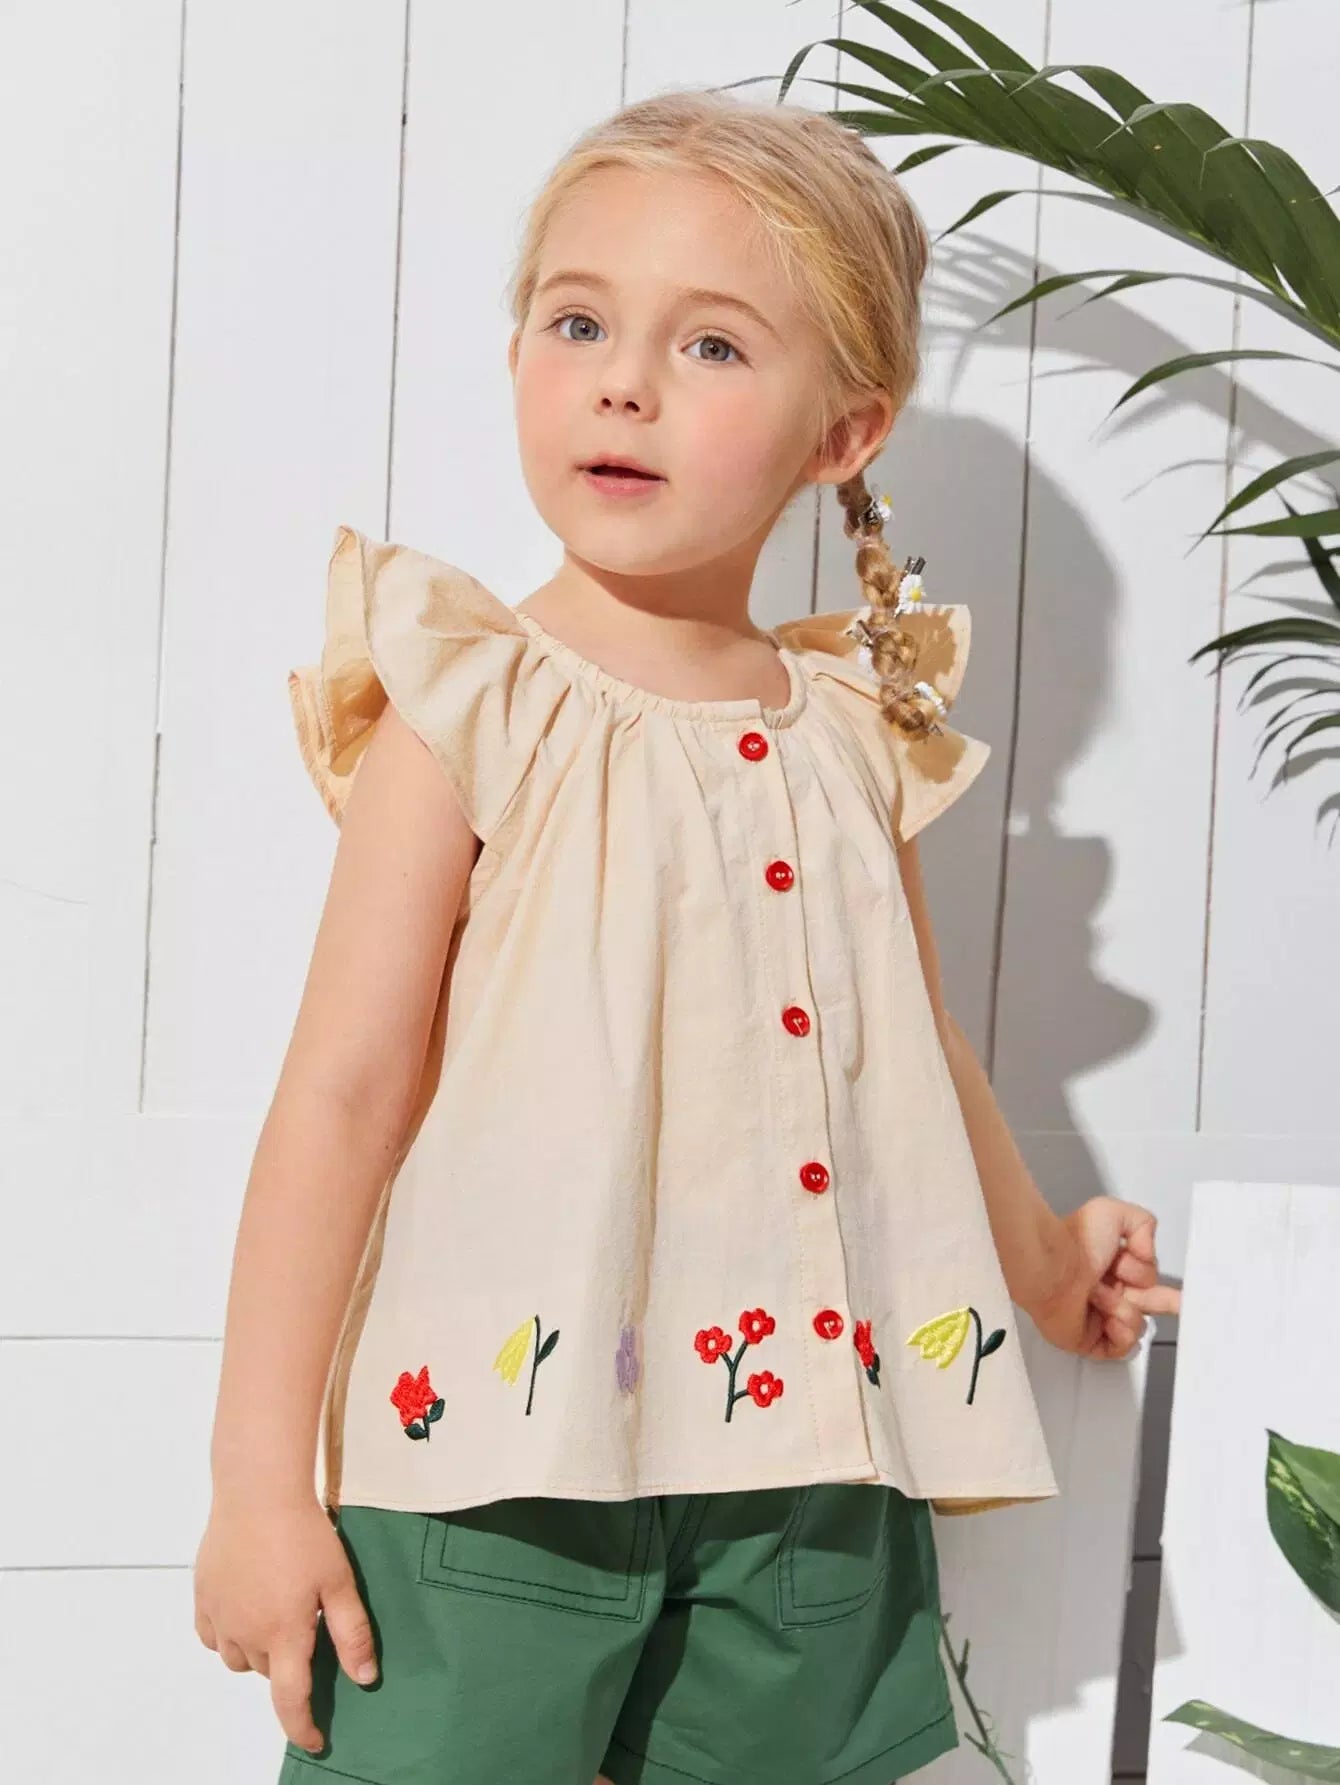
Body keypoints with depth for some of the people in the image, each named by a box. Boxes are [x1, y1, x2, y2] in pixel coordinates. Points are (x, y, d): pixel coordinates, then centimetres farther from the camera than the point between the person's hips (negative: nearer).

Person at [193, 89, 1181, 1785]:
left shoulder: (853, 734, 5)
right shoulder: (471, 709, -8)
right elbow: (341, 1090, -10)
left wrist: (1038, 1260, 37)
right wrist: (261, 1479, -11)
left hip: (804, 1467, 4)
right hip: (498, 1454, -4)